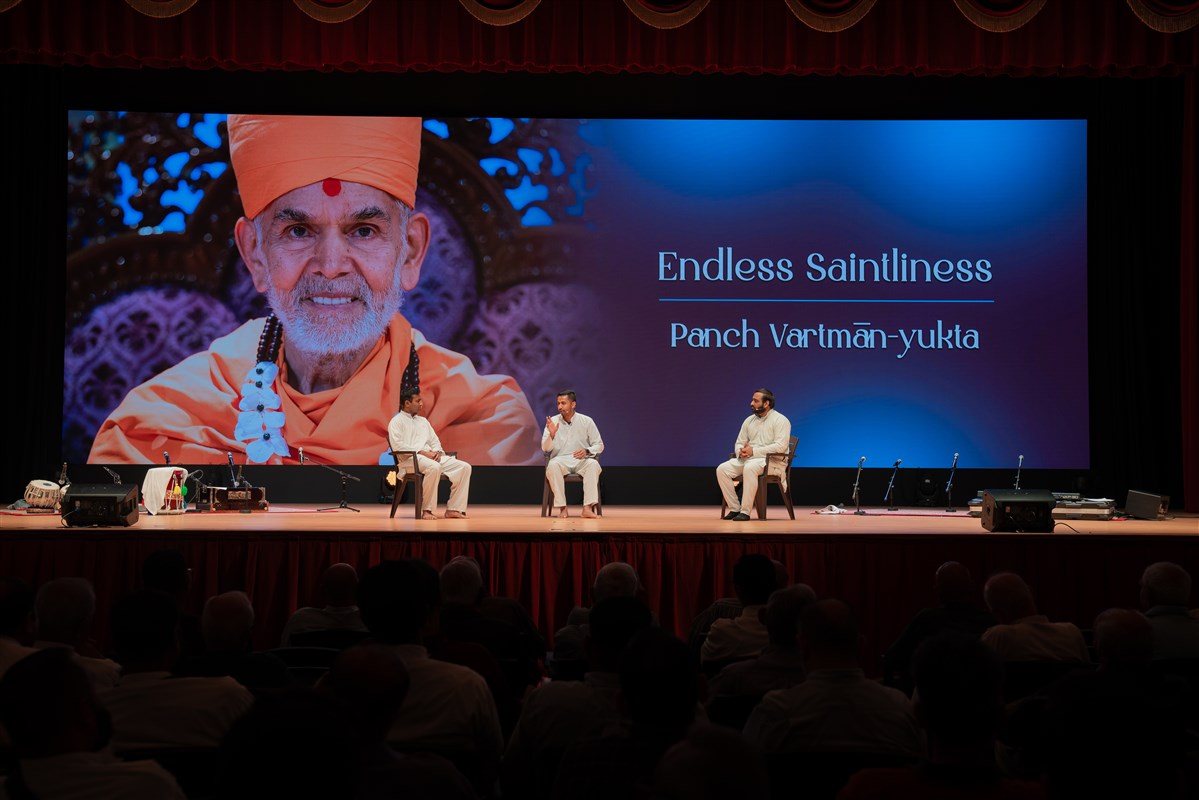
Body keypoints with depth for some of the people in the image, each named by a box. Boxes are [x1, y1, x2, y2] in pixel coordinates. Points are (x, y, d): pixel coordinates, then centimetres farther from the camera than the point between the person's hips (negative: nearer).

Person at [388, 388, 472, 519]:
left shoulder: (423, 421, 27)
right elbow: (398, 446, -10)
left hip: (432, 457, 8)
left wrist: (437, 452, 0)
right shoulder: (396, 422, 4)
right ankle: (428, 511, -30)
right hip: (410, 459, -7)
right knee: (434, 467, -41)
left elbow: (435, 441, 25)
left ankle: (453, 509, -15)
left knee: (464, 467, -12)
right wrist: (422, 452, -17)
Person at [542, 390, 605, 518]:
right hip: (560, 460, 0)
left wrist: (587, 451, -16)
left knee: (593, 464, -34)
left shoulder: (586, 421, 3)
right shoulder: (553, 421, 4)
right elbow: (545, 449, 1)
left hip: (581, 461, 0)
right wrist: (551, 434, -19)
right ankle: (562, 508, -33)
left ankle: (588, 507, -40)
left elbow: (599, 445, 5)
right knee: (553, 465, -35)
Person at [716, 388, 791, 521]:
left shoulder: (780, 420, -5)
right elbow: (739, 443, 20)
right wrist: (740, 451, -8)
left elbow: (780, 446, -17)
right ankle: (734, 508, -13)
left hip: (772, 460, -7)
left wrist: (754, 451, -21)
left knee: (749, 468, -40)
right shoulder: (749, 420, 16)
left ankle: (745, 511, -34)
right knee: (721, 469, -17)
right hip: (747, 459, 7)